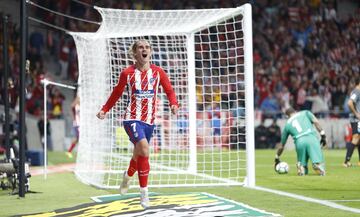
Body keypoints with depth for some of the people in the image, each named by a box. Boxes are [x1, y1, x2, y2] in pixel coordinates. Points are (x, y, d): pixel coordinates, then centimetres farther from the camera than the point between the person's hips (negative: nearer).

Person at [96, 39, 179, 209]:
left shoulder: (158, 72, 1)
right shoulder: (127, 73, -3)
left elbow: (169, 91, 6)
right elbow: (117, 93, 9)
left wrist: (174, 104, -14)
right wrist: (105, 110, 6)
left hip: (149, 120, 4)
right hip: (132, 118, -4)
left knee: (139, 154, 17)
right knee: (144, 149, -26)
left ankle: (127, 176, 53)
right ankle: (144, 193, -19)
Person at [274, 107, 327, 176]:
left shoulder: (287, 124, 28)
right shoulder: (305, 113, 26)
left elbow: (281, 146, 34)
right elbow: (316, 122, 6)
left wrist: (277, 158, 46)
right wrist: (323, 135, 4)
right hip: (312, 138, -2)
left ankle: (301, 167, -14)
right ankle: (318, 165, -39)